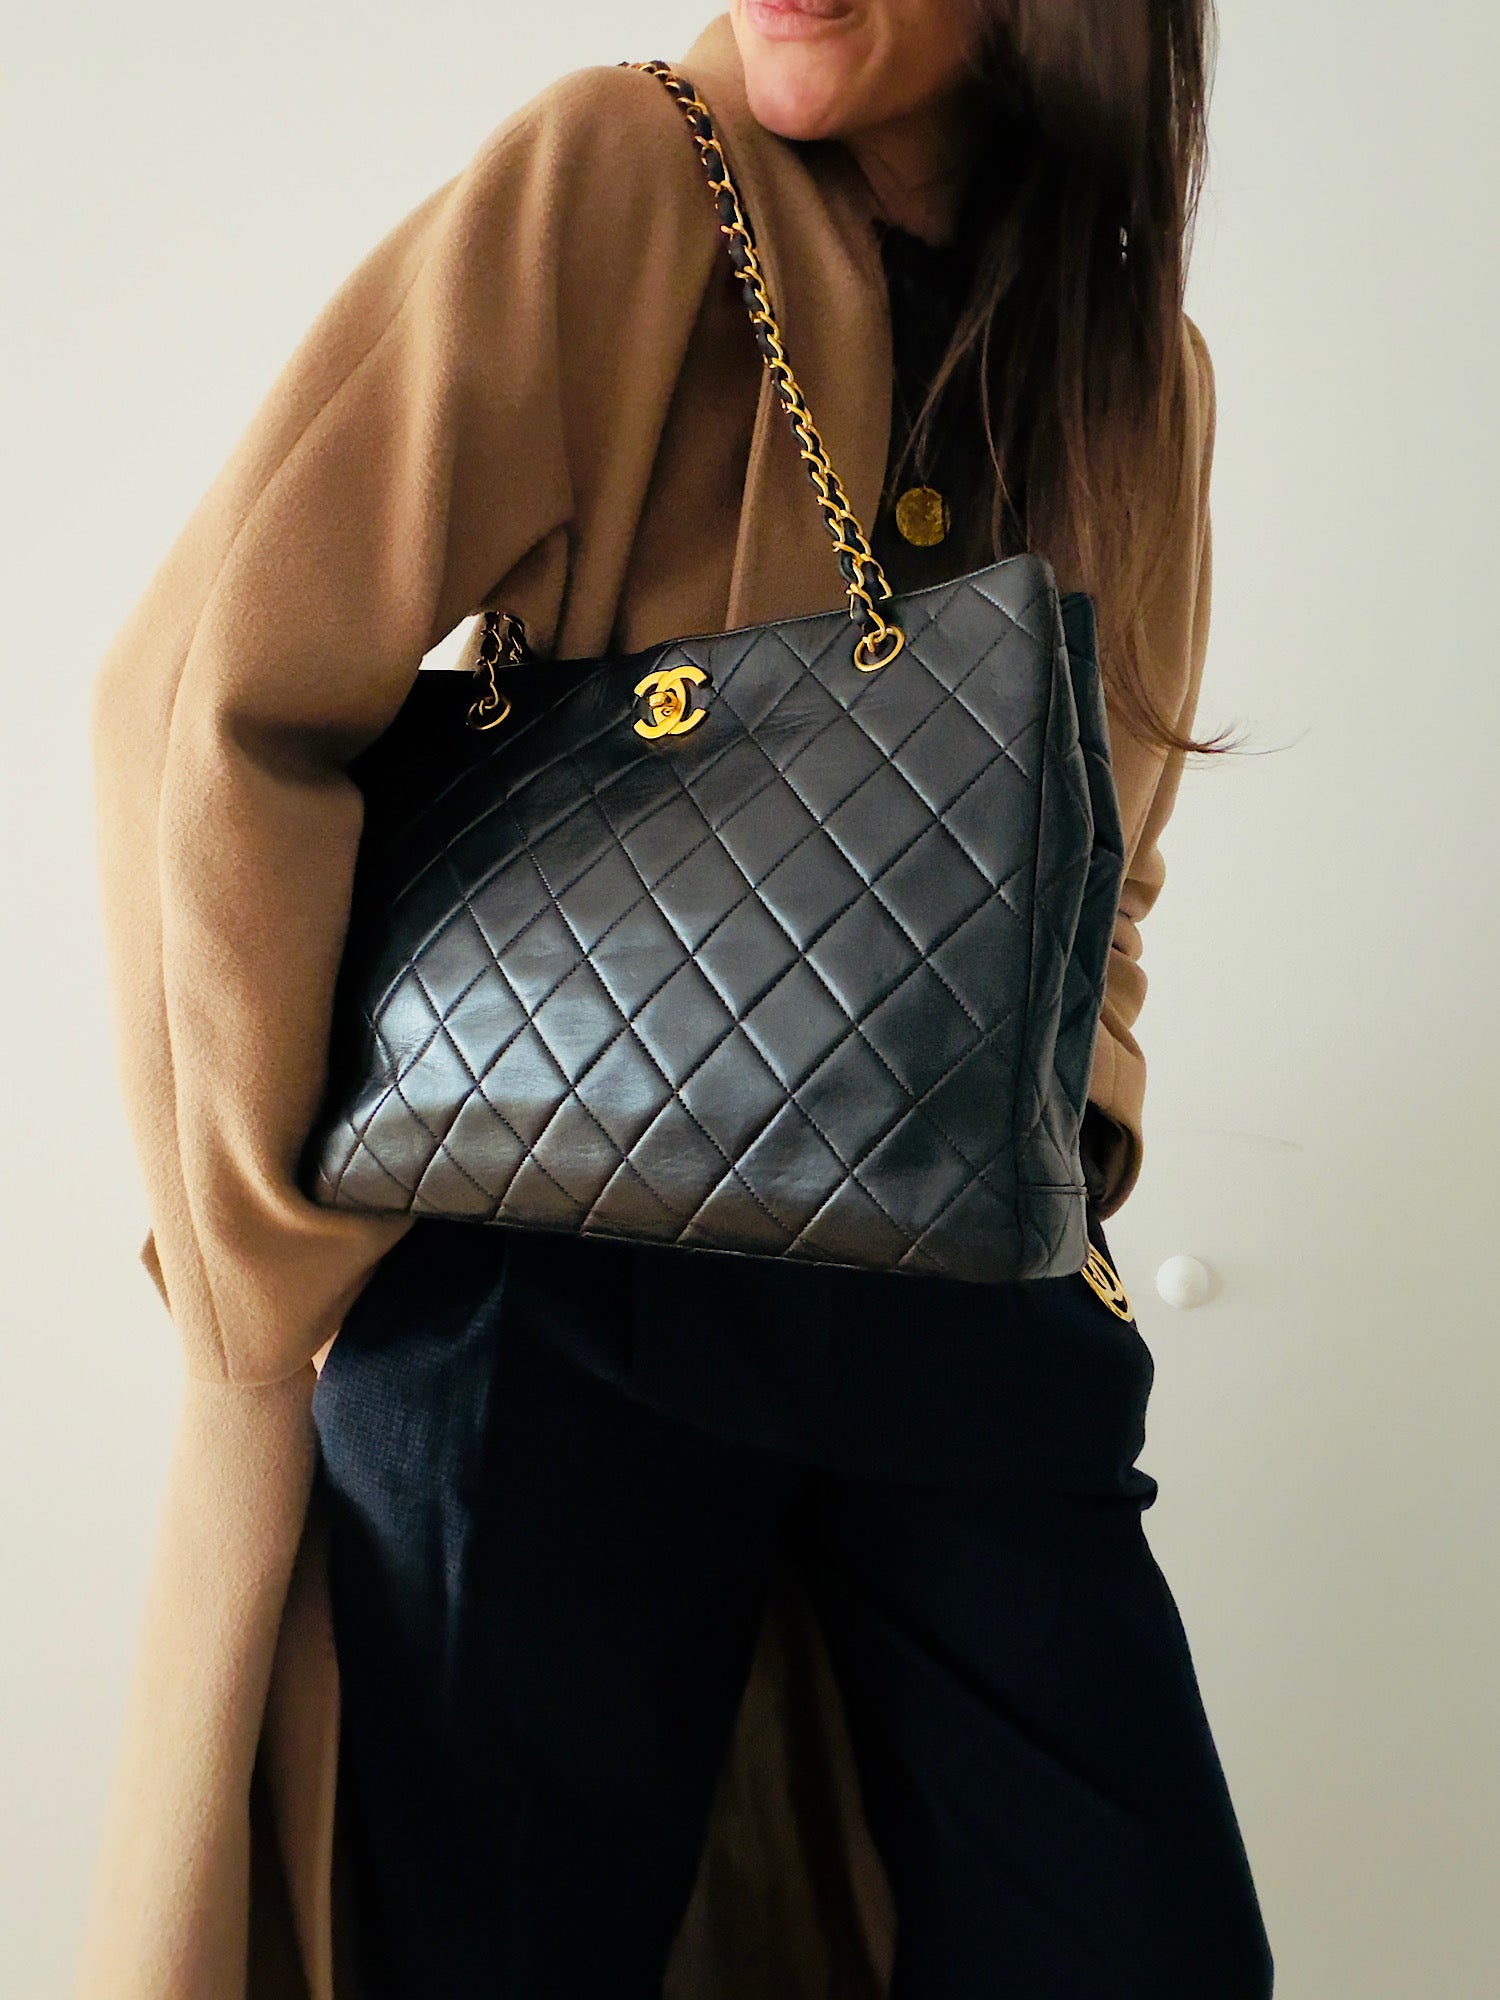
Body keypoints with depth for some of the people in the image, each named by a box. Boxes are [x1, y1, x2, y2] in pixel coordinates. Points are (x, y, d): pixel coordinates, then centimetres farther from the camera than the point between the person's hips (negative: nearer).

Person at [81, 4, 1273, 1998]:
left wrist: (1071, 1129, 5)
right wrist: (292, 1265, -12)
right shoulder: (617, 180, -5)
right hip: (560, 1291, -4)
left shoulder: (1143, 368, 13)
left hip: (976, 1309, 5)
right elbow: (222, 695, -13)